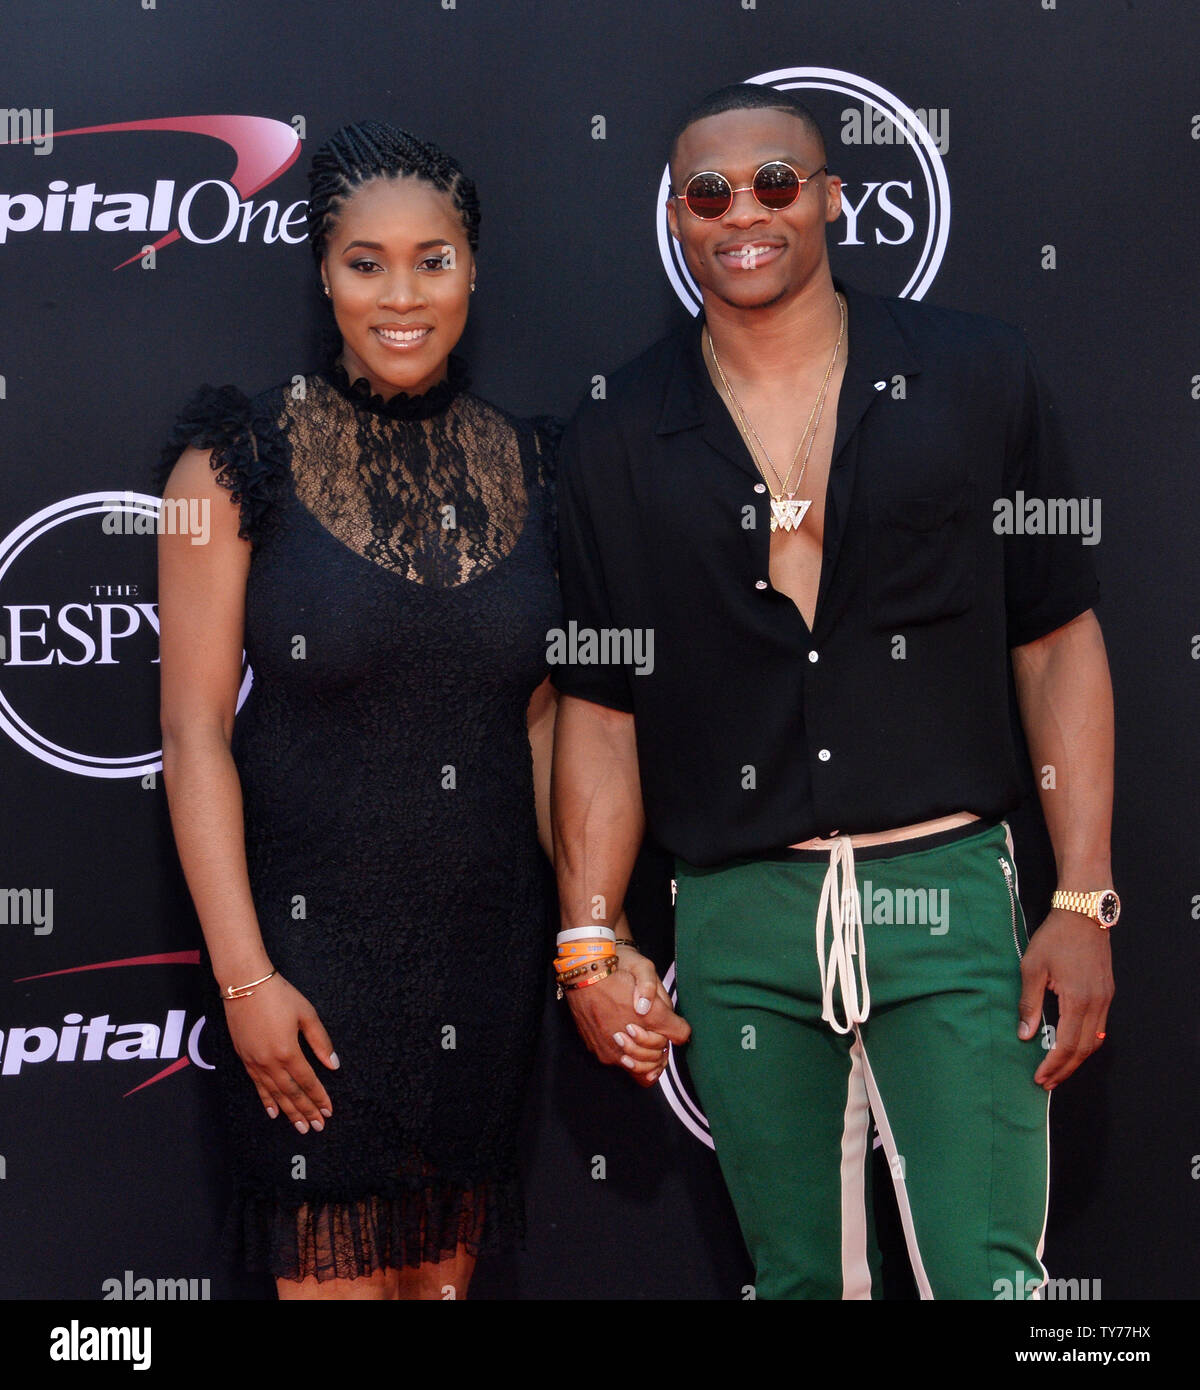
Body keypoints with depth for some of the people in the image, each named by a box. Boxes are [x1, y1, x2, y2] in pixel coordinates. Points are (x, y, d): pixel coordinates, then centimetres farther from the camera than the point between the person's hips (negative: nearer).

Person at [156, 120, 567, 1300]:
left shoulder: (525, 465, 6)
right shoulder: (243, 462, -6)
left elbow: (541, 716, 11)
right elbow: (194, 731, -8)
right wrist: (243, 975, -12)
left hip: (489, 938, 4)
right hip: (313, 931, -4)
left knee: (450, 1260, 13)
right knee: (336, 1268, 2)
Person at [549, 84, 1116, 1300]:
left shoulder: (975, 375, 3)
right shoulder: (615, 441, 6)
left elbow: (1058, 645, 4)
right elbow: (598, 709, 7)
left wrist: (1084, 902, -2)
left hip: (947, 892, -1)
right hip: (739, 923, 2)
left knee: (990, 1274, -3)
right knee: (798, 1274, 13)